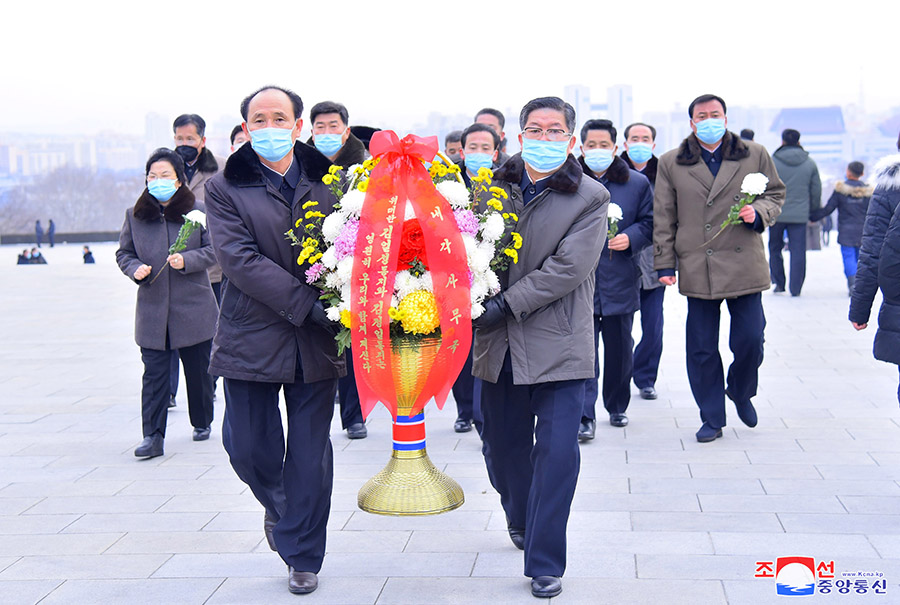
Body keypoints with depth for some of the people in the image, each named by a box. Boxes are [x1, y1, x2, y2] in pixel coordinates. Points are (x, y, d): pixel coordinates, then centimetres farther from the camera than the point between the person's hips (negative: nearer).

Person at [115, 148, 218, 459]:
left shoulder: (197, 210, -1)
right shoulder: (134, 215, 5)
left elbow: (213, 249, -1)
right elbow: (123, 252, 13)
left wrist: (187, 260, -18)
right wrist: (134, 268, -8)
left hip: (194, 308, -1)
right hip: (152, 309, 1)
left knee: (198, 370, 12)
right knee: (154, 374, -2)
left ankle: (202, 423, 31)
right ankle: (153, 436, 0)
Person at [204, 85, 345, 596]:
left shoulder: (329, 180, 6)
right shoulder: (225, 188, -1)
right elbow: (240, 260, -13)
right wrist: (306, 303, -21)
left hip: (318, 340, 1)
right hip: (252, 338, -1)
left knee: (311, 454, 6)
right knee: (249, 448, 6)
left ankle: (303, 558, 22)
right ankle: (277, 506, 40)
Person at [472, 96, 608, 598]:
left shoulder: (591, 198, -4)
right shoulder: (494, 188, 6)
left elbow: (568, 267, -14)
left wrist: (506, 303, -19)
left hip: (558, 344, -4)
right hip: (499, 344, 4)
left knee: (557, 453, -6)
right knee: (502, 445, 16)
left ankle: (544, 564, 6)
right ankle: (521, 521, 44)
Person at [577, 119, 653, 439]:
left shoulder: (638, 183, 7)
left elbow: (649, 223, 8)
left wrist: (630, 238, -10)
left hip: (620, 279, 2)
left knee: (620, 348, 12)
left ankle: (617, 406, 30)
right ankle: (585, 415, -4)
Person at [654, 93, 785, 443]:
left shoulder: (756, 155, 8)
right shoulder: (671, 163, 8)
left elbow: (776, 194, 16)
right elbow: (663, 218, 7)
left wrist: (759, 212, -7)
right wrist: (665, 264, 3)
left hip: (744, 266, 0)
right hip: (697, 270, 0)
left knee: (750, 340, 0)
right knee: (702, 349, 4)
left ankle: (741, 393, 31)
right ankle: (712, 418, 17)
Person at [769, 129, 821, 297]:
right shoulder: (810, 163, 4)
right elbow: (816, 191, 8)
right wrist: (814, 212, 19)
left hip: (777, 214, -1)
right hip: (799, 215, 1)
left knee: (775, 248, 14)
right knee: (798, 251, 3)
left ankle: (779, 283, 15)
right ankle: (795, 288, 3)